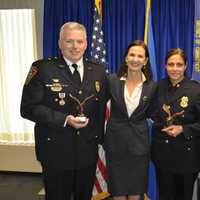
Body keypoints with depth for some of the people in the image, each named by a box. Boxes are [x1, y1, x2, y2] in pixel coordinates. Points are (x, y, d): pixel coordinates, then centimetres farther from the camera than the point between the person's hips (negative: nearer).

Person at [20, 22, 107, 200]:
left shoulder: (98, 71, 5)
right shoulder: (42, 68, -8)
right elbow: (28, 108, -12)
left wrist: (99, 137, 7)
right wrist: (64, 119, -20)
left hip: (88, 150, 4)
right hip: (56, 150, -3)